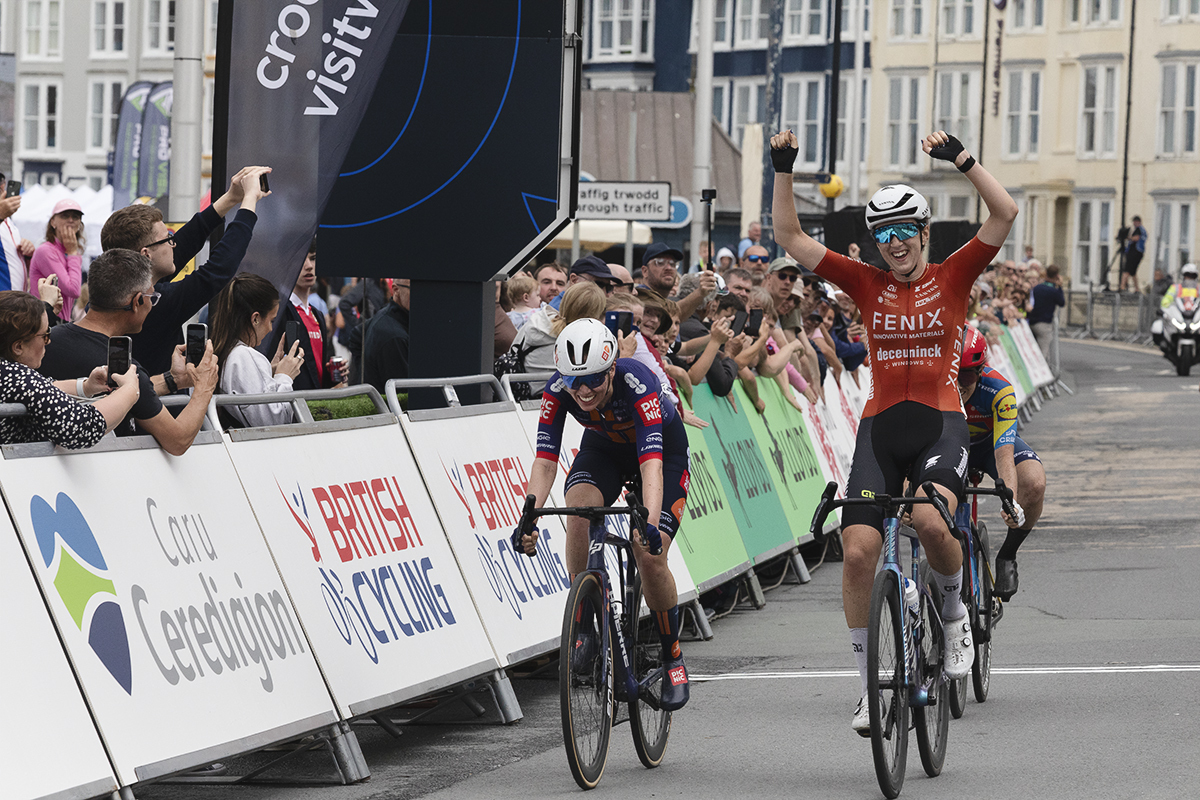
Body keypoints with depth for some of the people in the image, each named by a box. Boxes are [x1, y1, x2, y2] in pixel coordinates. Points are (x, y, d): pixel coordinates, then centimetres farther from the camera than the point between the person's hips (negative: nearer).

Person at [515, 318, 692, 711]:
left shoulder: (638, 383, -39)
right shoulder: (558, 389, -29)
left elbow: (651, 463, -47)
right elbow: (545, 459, -31)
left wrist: (651, 524, -62)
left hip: (662, 446, -3)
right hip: (604, 447, 3)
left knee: (649, 555, -16)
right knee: (579, 510, -30)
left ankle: (673, 659, 6)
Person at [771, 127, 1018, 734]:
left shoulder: (951, 277, 4)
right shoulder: (866, 284, 9)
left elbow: (1005, 214, -8)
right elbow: (790, 238, 7)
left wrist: (961, 159, -16)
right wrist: (783, 171, -4)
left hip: (940, 425, -3)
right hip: (880, 427, 3)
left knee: (930, 521, -31)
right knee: (858, 550, -10)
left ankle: (954, 614, 1)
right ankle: (868, 688, 3)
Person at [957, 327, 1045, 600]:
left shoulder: (998, 390, -34)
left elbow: (1004, 455, -41)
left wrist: (1011, 501, -57)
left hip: (992, 442, -1)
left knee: (1035, 484, -31)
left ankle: (1007, 556, -5)